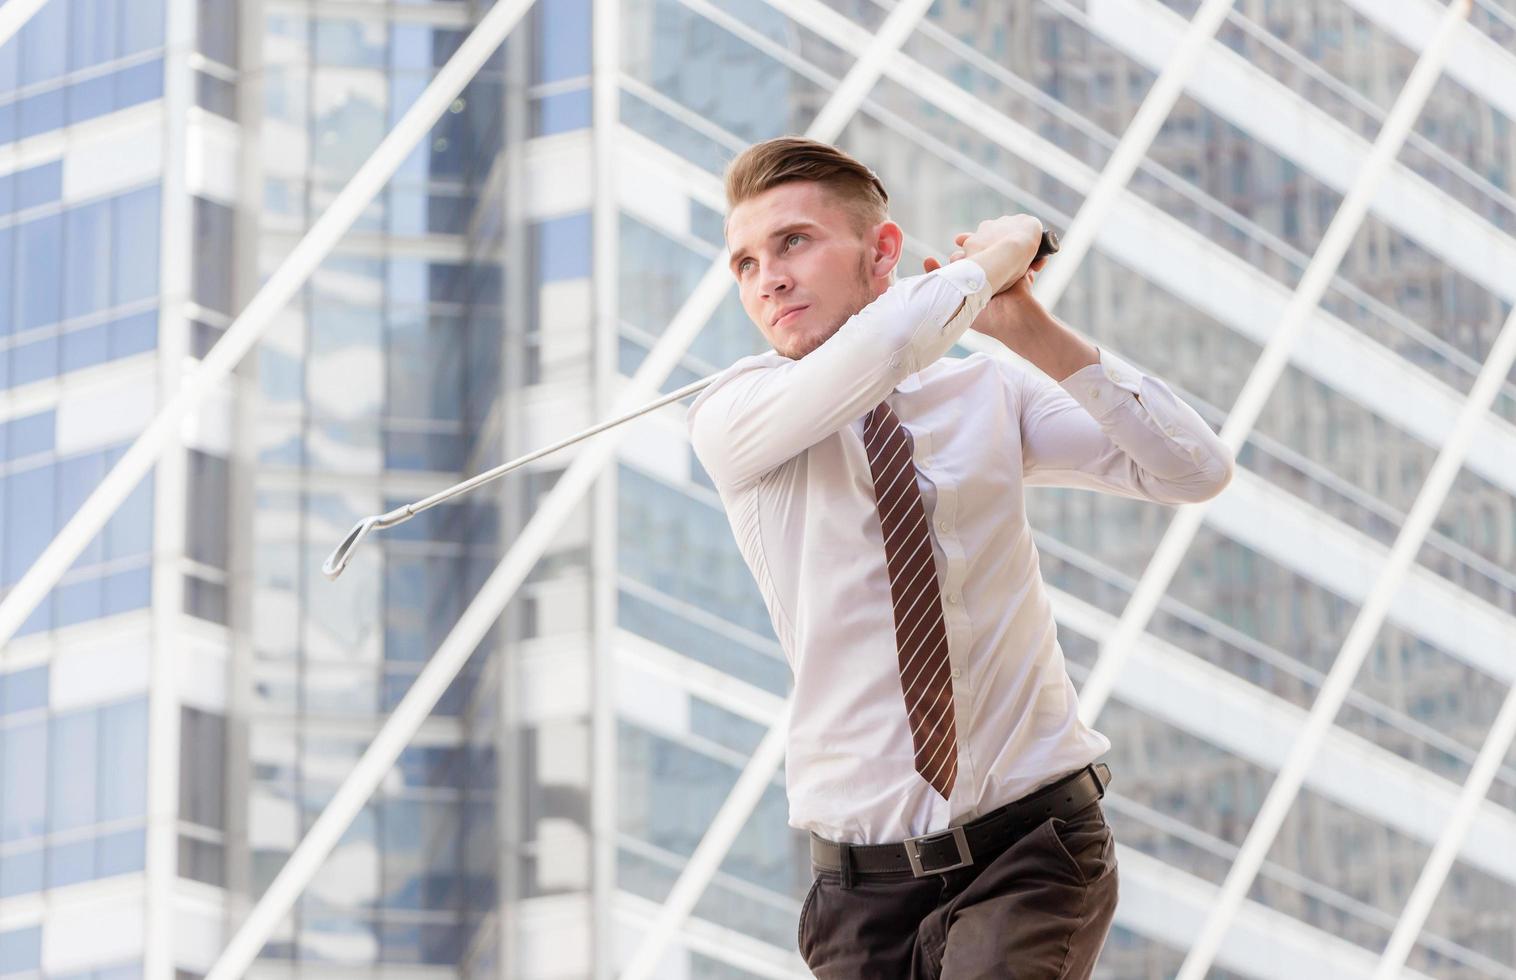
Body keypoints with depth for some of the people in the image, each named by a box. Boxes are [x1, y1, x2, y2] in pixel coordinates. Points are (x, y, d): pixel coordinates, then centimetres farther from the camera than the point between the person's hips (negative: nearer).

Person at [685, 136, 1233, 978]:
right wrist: (994, 255, -5)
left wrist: (1035, 332, -11)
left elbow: (1198, 471, -4)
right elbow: (883, 348, -22)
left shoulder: (991, 393, 7)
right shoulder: (732, 420, -2)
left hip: (1030, 846, -1)